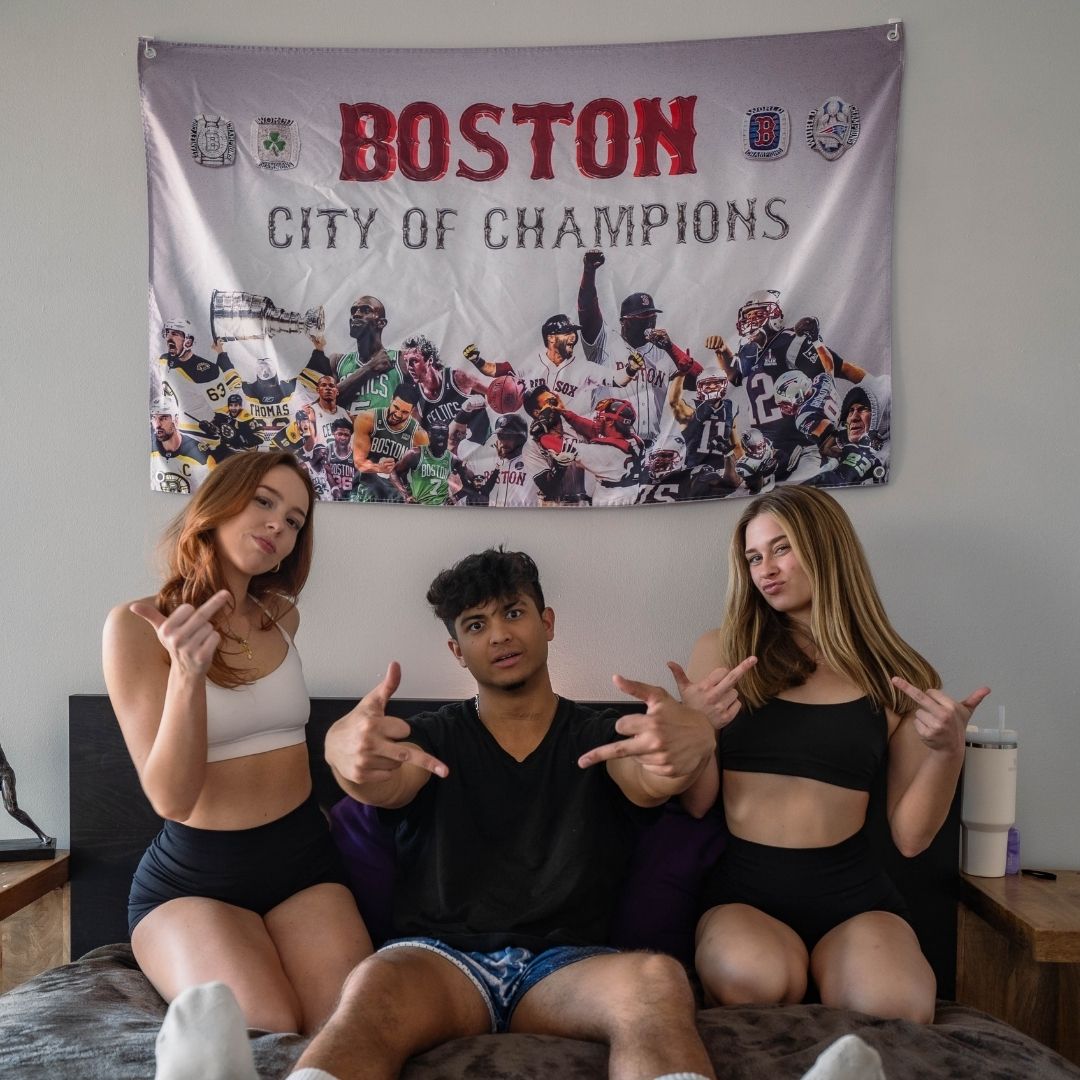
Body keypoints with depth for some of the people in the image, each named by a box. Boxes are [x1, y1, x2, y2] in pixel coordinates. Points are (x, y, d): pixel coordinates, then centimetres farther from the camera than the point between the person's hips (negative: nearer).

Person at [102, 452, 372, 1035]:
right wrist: (187, 673, -31)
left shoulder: (282, 618, 5)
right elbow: (171, 799, -18)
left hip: (303, 860, 4)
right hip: (192, 877, -4)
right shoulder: (137, 625, -10)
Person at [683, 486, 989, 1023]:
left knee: (891, 1007, -31)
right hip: (741, 890, 0)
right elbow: (694, 804, 5)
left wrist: (948, 752, -11)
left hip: (850, 894, 0)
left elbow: (910, 837, 5)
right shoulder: (721, 651, 6)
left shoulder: (900, 679, 6)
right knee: (753, 978, -32)